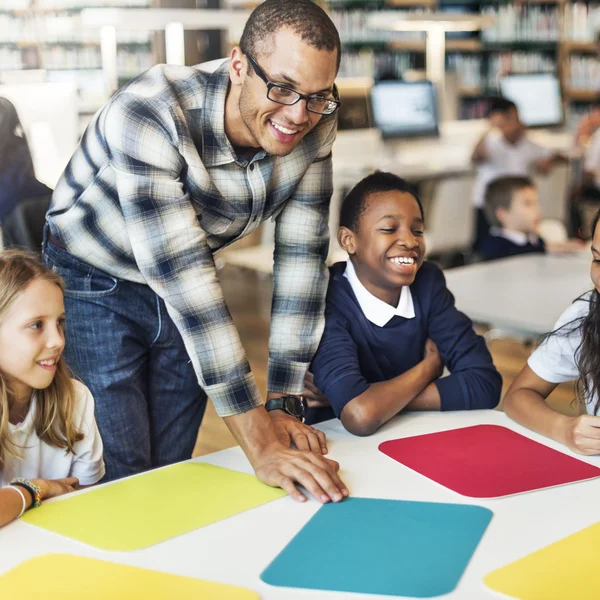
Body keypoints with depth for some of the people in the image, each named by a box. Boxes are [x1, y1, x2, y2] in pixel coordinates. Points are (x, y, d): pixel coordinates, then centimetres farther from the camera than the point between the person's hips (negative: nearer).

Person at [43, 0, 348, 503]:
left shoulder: (314, 127, -18)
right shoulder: (149, 115, -35)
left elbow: (302, 256, -13)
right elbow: (181, 274, -39)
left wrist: (284, 404, -16)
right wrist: (258, 442, -40)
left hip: (187, 293, 5)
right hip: (95, 284, -4)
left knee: (174, 468, 11)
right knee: (122, 476, -3)